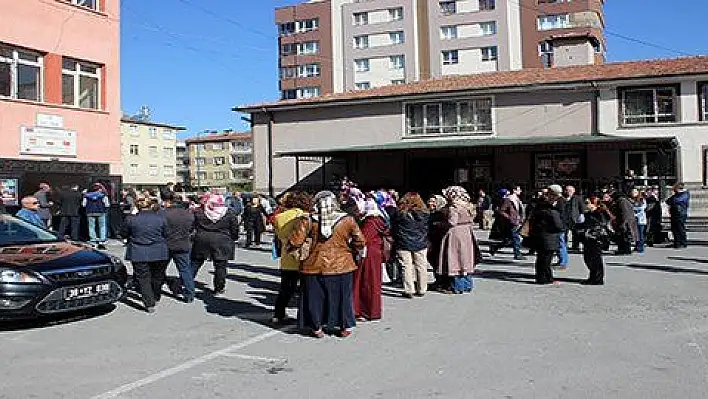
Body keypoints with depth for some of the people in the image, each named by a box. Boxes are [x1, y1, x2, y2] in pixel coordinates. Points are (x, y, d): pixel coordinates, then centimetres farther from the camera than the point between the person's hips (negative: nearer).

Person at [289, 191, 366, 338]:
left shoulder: (309, 221, -8)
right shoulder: (347, 220, -5)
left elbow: (295, 242, -9)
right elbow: (360, 242, 0)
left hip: (315, 266, -1)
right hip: (341, 266, 1)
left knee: (315, 297, 14)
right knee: (342, 297, 16)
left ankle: (317, 328, 22)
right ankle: (345, 328, 24)